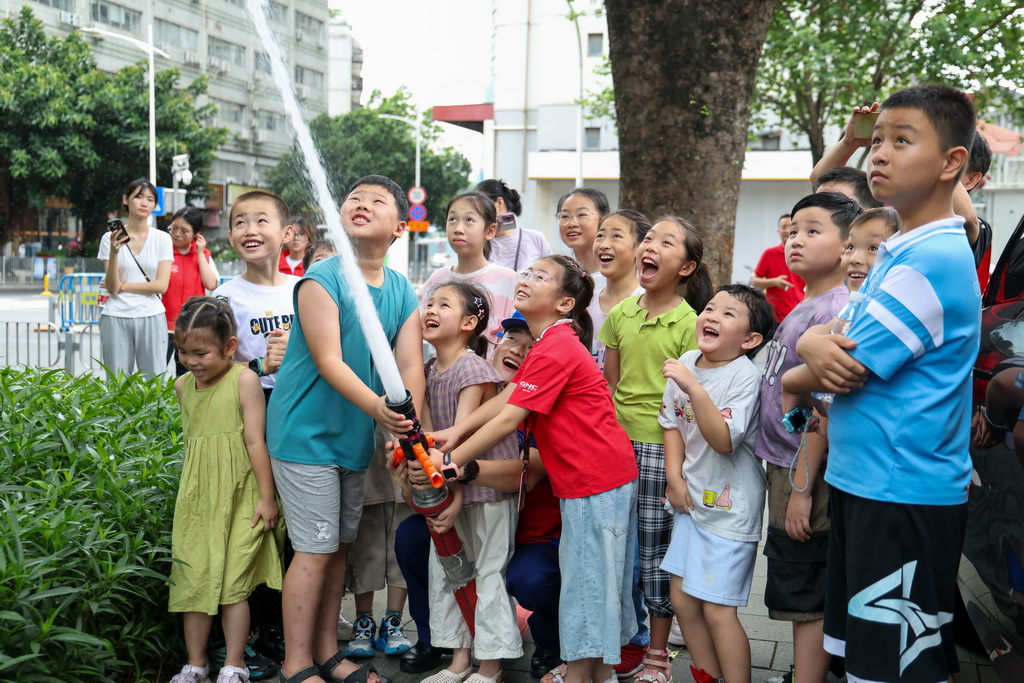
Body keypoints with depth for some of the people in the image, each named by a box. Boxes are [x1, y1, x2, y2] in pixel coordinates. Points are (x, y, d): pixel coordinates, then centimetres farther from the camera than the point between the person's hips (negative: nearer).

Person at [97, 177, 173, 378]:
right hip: (116, 318, 0)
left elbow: (161, 285, -3)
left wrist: (122, 285, -4)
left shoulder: (162, 239, 5)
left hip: (151, 318, 0)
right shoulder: (110, 238, 4)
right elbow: (112, 287, -3)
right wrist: (114, 252, -16)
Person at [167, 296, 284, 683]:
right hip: (197, 496, 5)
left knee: (233, 584, -1)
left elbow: (255, 441, -11)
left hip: (239, 498, -5)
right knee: (193, 579, 7)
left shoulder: (244, 380, -10)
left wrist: (266, 497, -11)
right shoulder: (183, 386, 8)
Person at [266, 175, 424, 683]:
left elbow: (410, 366, -5)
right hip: (306, 432, -6)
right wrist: (378, 408, -36)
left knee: (339, 545, 14)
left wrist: (408, 428, -22)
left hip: (356, 436, 6)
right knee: (315, 548, -4)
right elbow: (328, 362, -22)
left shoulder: (405, 294, 3)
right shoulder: (321, 279, -13)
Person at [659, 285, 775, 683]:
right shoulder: (686, 364, 1)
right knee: (682, 598, 12)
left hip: (730, 504, -7)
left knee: (717, 608, -5)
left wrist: (694, 389, -35)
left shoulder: (744, 375, -17)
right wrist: (675, 477, 2)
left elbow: (723, 440, -27)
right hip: (692, 499, 7)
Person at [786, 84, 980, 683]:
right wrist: (814, 344, -12)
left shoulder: (935, 260, -19)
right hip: (867, 482, 9)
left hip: (904, 494, -9)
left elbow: (844, 372, -18)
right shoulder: (898, 252, 13)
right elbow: (826, 347, 12)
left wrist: (795, 374, 4)